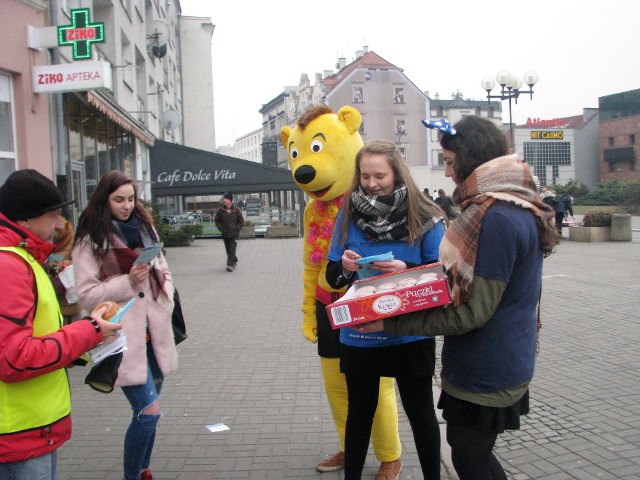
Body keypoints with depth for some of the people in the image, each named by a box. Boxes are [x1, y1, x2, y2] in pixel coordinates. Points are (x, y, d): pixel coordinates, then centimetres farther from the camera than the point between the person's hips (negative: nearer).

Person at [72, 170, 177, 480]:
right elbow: (86, 294, -9)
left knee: (147, 412, 15)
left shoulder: (144, 227, 12)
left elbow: (163, 268, 22)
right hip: (124, 336, -6)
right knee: (149, 412, -10)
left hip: (155, 332, 6)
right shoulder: (89, 241, -6)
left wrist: (166, 294, 3)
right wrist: (128, 282, -20)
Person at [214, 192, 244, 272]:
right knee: (228, 250, 11)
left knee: (232, 249, -14)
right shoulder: (220, 211, 1)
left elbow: (241, 222, 0)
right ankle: (234, 261, 31)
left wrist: (236, 229, -8)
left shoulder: (236, 210, -5)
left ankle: (230, 265, -18)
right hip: (225, 234, 4)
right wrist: (221, 229, -1)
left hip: (234, 234, -4)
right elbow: (216, 220, 11)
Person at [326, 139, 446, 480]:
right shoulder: (348, 215, 0)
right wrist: (344, 267, -19)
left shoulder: (423, 217, -8)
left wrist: (407, 271, -25)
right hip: (358, 335, 2)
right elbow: (331, 275, 3)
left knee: (420, 411, 14)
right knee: (359, 411, 18)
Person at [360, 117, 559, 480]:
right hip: (501, 365, 10)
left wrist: (391, 323, -22)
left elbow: (473, 312, -25)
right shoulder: (515, 209, 7)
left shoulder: (497, 219, -26)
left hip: (485, 374, -10)